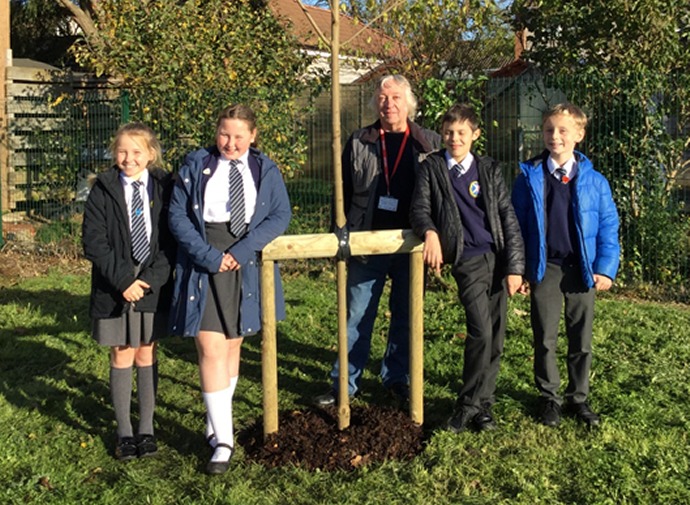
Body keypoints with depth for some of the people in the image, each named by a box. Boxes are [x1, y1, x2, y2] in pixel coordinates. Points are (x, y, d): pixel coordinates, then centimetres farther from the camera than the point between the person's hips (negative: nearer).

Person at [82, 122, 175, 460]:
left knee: (146, 356, 10)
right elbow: (93, 242, -6)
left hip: (154, 287, 1)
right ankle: (124, 432, 17)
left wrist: (151, 278, -13)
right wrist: (123, 280, -14)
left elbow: (172, 239, -2)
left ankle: (146, 429, 21)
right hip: (114, 289, 0)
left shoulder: (164, 187, 0)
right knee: (121, 358, 6)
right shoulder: (103, 189, -2)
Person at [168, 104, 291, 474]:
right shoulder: (196, 165, 1)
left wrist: (241, 251, -14)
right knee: (211, 350, -8)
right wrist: (210, 256, -15)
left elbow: (280, 215, -2)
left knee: (232, 345, 12)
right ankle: (222, 440, -3)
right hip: (203, 266, -2)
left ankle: (217, 421, 28)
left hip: (246, 266, 2)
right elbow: (178, 216, -3)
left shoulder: (265, 169, 6)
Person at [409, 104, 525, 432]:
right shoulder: (431, 168, 6)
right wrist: (430, 233, -24)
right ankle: (472, 403, 0)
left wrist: (515, 267, -2)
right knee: (481, 332, -16)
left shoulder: (490, 170, 9)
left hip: (498, 258, 3)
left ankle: (479, 404, 18)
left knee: (495, 337, 4)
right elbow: (419, 209, -1)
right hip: (468, 260, -3)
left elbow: (509, 220, 6)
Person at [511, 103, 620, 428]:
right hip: (544, 269, 0)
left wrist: (605, 268, -5)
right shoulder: (529, 177, 0)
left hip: (582, 270, 1)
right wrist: (518, 269, -2)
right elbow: (517, 225, 2)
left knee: (581, 339, 10)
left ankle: (578, 398, 26)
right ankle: (549, 397, 24)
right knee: (545, 339, 8)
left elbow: (608, 227, 3)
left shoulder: (594, 181, 0)